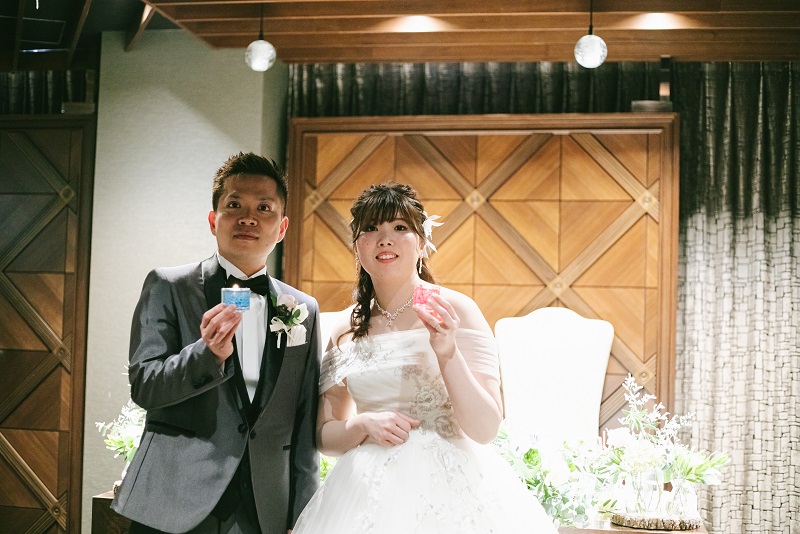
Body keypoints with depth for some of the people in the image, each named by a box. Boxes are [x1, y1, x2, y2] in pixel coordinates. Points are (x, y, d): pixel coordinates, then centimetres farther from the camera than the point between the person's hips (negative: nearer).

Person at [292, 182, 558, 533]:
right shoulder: (345, 330, 5)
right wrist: (364, 424, -10)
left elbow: (485, 430, -10)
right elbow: (325, 436, 10)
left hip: (447, 488, -3)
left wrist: (447, 353, -22)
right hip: (372, 494, 3)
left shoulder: (455, 310, -6)